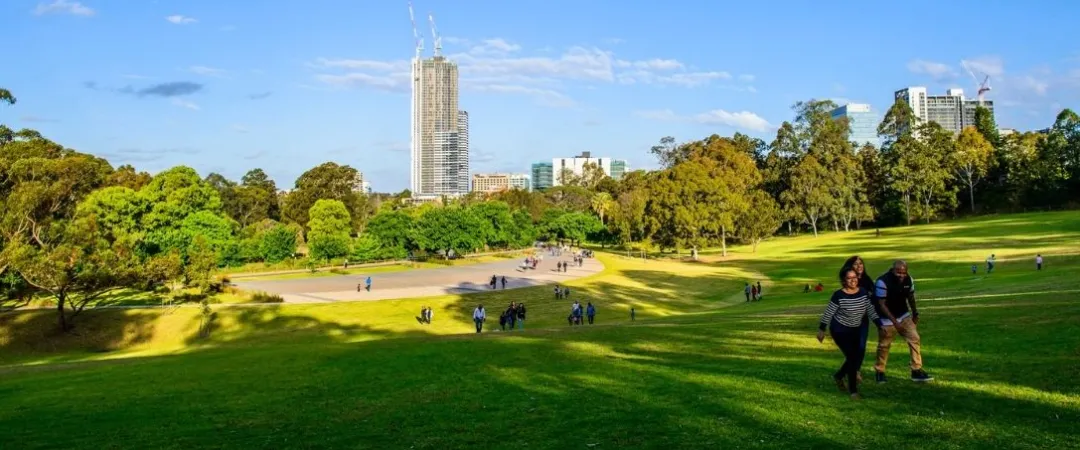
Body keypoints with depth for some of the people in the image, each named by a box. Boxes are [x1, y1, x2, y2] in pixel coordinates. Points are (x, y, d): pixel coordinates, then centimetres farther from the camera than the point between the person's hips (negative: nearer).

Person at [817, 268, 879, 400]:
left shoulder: (864, 293, -7)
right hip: (840, 330, -6)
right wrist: (821, 329, -10)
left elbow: (871, 310, 3)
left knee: (858, 356, 7)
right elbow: (828, 313, -13)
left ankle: (838, 376, 34)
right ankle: (853, 390, 3)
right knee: (852, 357, -10)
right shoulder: (839, 295, -21)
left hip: (856, 330, 6)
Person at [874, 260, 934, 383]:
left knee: (915, 339, -4)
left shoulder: (908, 280, -9)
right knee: (884, 345, 6)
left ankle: (917, 371, 5)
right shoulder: (883, 282, -26)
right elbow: (882, 305, -22)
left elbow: (910, 297, 10)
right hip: (887, 319, -5)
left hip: (904, 316, 5)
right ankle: (879, 372, 23)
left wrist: (915, 313, 20)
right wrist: (895, 321, -25)